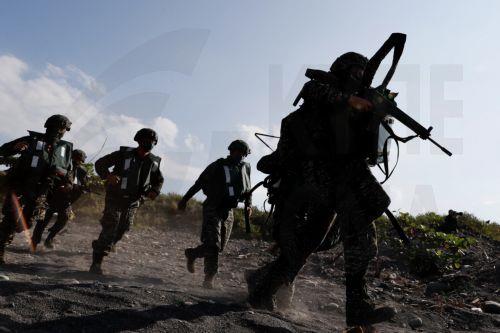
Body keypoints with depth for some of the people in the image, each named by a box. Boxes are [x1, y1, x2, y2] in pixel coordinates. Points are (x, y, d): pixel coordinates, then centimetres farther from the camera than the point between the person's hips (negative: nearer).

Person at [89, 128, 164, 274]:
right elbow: (100, 163, -5)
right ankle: (96, 263, -5)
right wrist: (108, 175, -26)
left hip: (133, 202, 5)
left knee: (121, 231, 11)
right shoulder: (124, 154, -9)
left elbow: (159, 180, 18)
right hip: (115, 198, -5)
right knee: (110, 229, -13)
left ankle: (99, 247, 38)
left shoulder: (153, 162, 2)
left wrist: (154, 191, -4)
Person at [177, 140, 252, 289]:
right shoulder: (217, 166, -5)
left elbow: (248, 190, 19)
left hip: (228, 211, 5)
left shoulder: (245, 168, 8)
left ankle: (191, 254, 29)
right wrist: (185, 199, -1)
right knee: (213, 243, -14)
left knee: (220, 246, 9)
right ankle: (209, 277, 1)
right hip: (213, 209, -5)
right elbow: (198, 183, 0)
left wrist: (248, 204, 3)